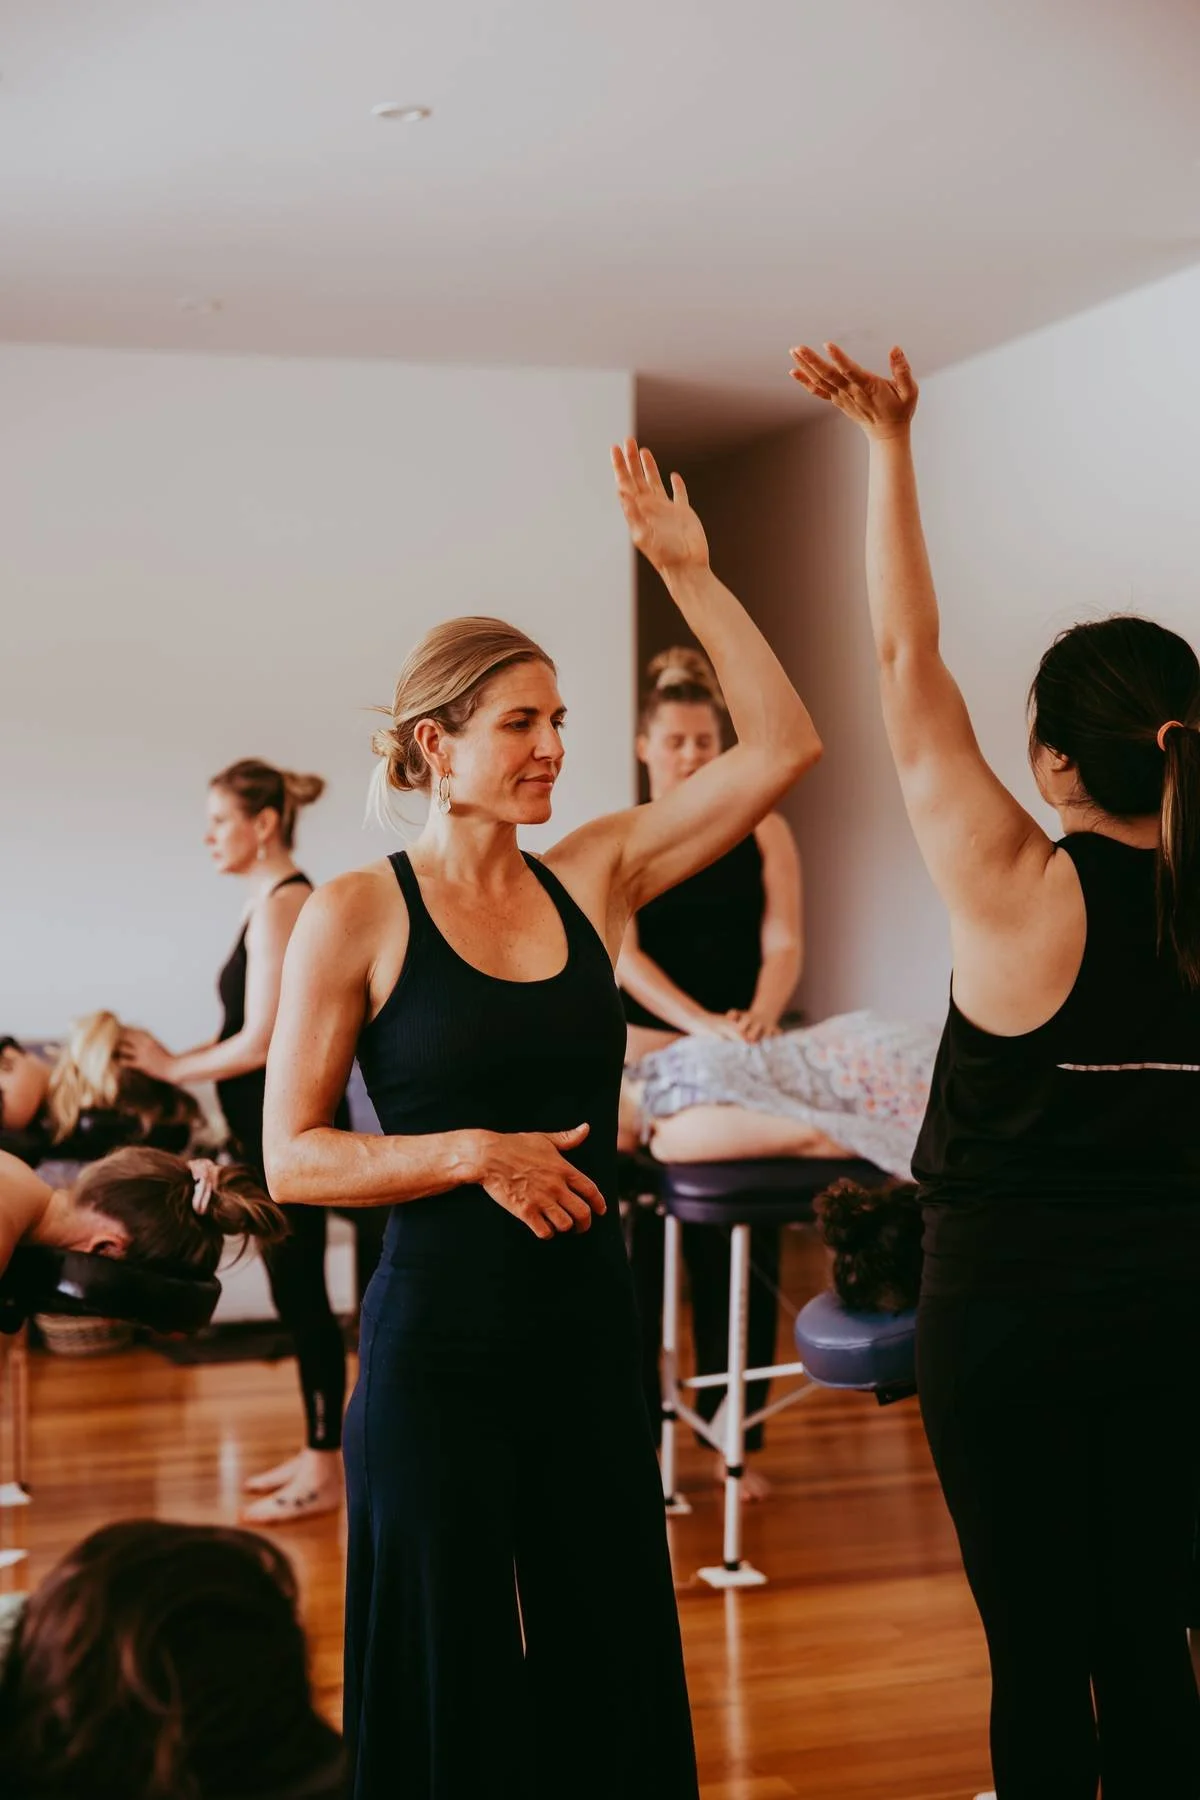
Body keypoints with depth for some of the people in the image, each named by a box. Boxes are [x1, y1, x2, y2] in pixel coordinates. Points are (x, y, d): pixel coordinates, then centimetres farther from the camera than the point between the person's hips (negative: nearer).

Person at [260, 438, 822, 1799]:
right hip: (441, 1346, -4)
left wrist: (689, 575, -2)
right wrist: (472, 1151, -20)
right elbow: (293, 1157, -9)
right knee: (450, 1691, 6)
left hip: (588, 1339, 5)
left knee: (610, 1664, 14)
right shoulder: (356, 916, -7)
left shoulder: (591, 879, 5)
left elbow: (781, 745, 1)